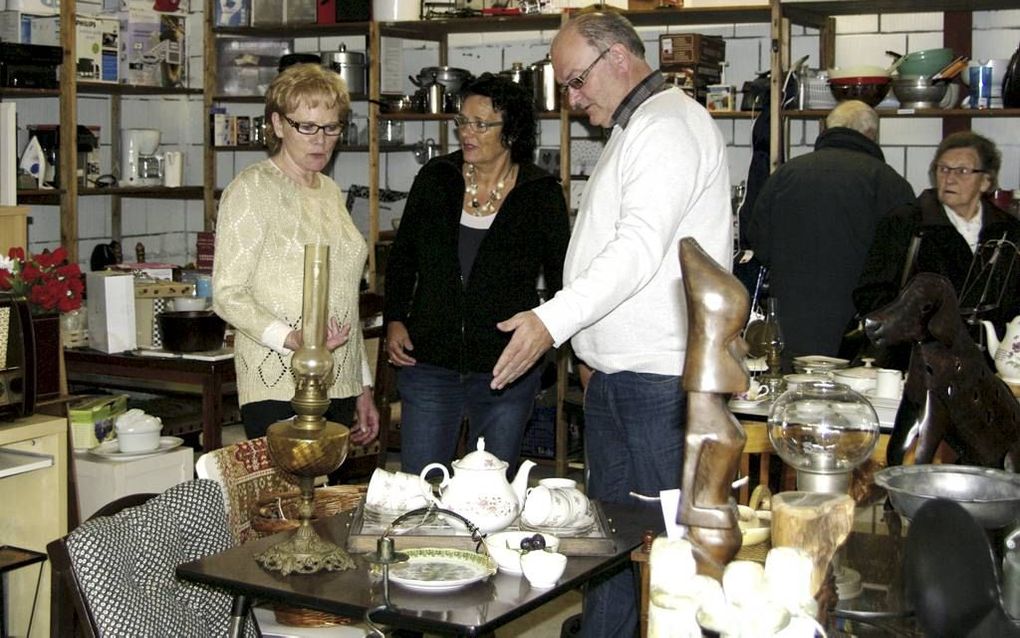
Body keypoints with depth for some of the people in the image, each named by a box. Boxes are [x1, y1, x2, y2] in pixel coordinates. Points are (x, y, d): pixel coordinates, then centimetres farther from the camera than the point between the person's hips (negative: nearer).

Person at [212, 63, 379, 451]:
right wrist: (291, 339, -25)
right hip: (278, 391, -7)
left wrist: (363, 388, 20)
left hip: (340, 388, 7)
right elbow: (227, 295, -10)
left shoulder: (330, 191, 18)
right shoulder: (251, 190, -5)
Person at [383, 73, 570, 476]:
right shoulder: (435, 179, 4)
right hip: (429, 364, 2)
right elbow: (402, 258, 13)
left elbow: (561, 278, 4)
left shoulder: (541, 194, -2)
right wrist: (394, 320, 1)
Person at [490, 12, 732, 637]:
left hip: (661, 376, -10)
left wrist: (552, 320, -30)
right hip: (614, 372, 10)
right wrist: (587, 344, 19)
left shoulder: (670, 124, -14)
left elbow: (640, 248, -25)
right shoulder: (633, 129, 20)